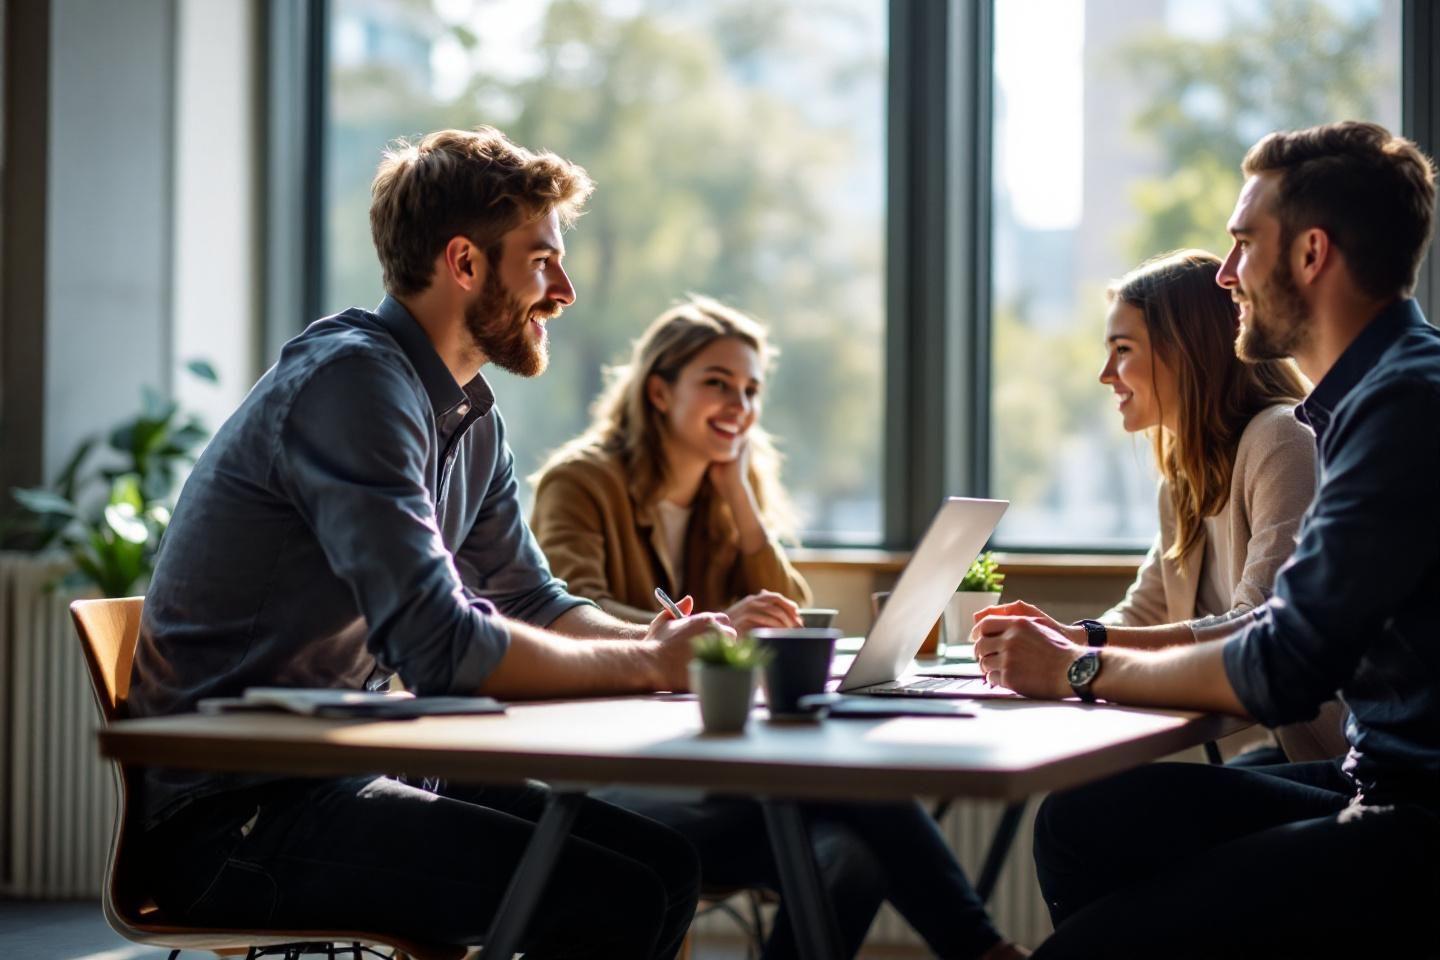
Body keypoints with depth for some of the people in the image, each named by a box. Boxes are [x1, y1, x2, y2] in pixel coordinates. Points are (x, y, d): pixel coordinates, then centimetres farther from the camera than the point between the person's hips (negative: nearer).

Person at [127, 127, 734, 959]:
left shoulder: (473, 419, 12)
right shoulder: (353, 383, -18)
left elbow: (532, 603, 17)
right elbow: (441, 647, -26)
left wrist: (670, 643, -2)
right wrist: (651, 663, -14)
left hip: (336, 778, 10)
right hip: (233, 818, -10)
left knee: (663, 865, 1)